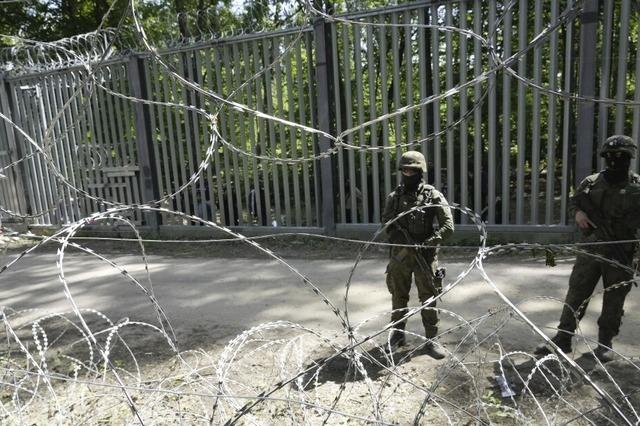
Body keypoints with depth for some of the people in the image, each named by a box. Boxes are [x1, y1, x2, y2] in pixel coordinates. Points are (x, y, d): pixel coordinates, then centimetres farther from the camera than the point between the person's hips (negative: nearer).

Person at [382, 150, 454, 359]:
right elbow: (386, 224, 3)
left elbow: (448, 226, -8)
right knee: (398, 297, 13)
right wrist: (398, 239, -14)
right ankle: (397, 334, 30)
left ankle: (430, 340, 19)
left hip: (425, 255, -2)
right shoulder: (394, 197, 3)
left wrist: (427, 243, -18)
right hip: (400, 255, 3)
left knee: (429, 298, 5)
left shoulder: (433, 196, -5)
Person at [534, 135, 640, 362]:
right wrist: (577, 212, -4)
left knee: (614, 299, 9)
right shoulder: (592, 182, 3)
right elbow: (573, 201, 17)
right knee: (576, 294, 4)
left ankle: (605, 342, 26)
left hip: (621, 253, -1)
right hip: (591, 249, 2)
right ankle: (562, 338, 13)